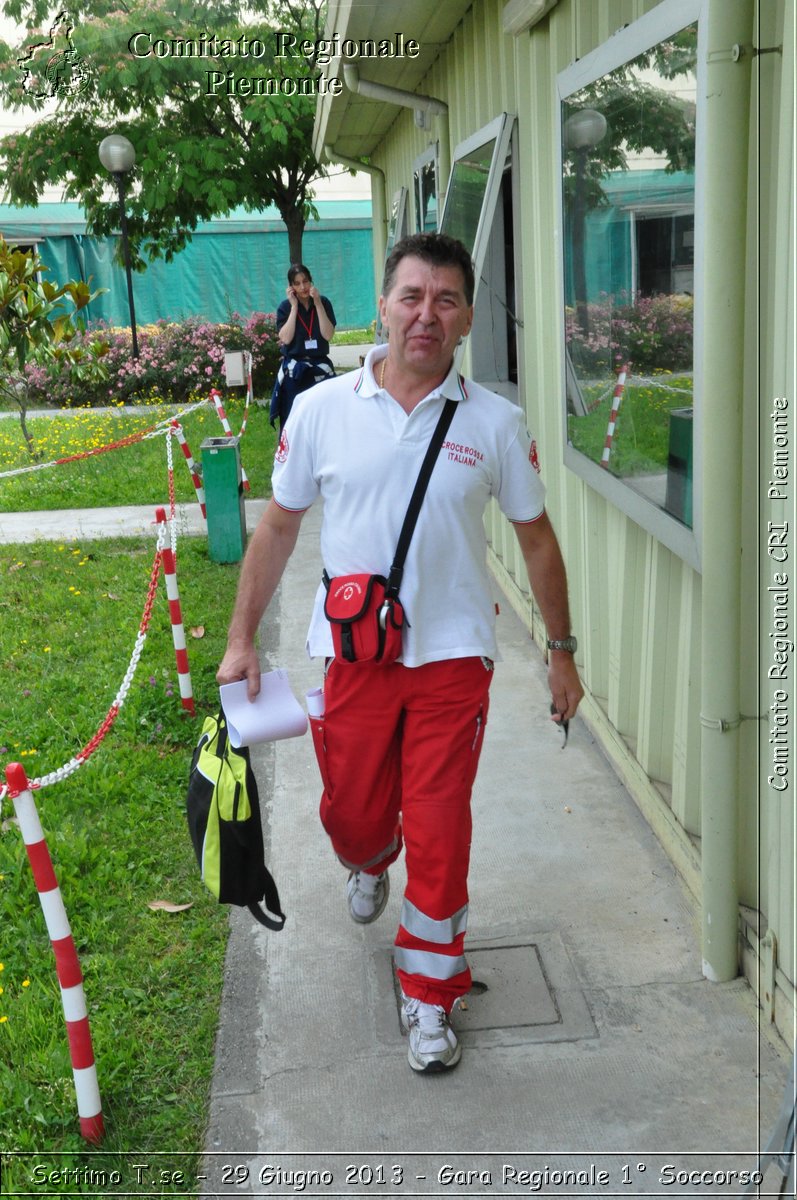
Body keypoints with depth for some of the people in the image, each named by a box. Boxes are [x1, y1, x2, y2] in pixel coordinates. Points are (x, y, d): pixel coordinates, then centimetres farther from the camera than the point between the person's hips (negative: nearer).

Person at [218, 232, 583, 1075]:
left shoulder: (494, 423, -4)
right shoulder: (321, 410, -4)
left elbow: (536, 539, 6)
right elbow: (278, 528, 4)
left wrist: (561, 651, 9)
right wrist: (241, 640, 4)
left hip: (453, 655, -1)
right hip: (353, 653, 1)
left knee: (438, 829, 1)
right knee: (352, 813, 14)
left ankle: (428, 993, 22)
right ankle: (369, 866, 53)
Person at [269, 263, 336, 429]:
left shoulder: (323, 303, 2)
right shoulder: (285, 307, 0)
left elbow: (328, 335, -9)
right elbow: (286, 338, -13)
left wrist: (317, 304, -13)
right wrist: (294, 306, -11)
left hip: (320, 368, 1)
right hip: (294, 370, -1)